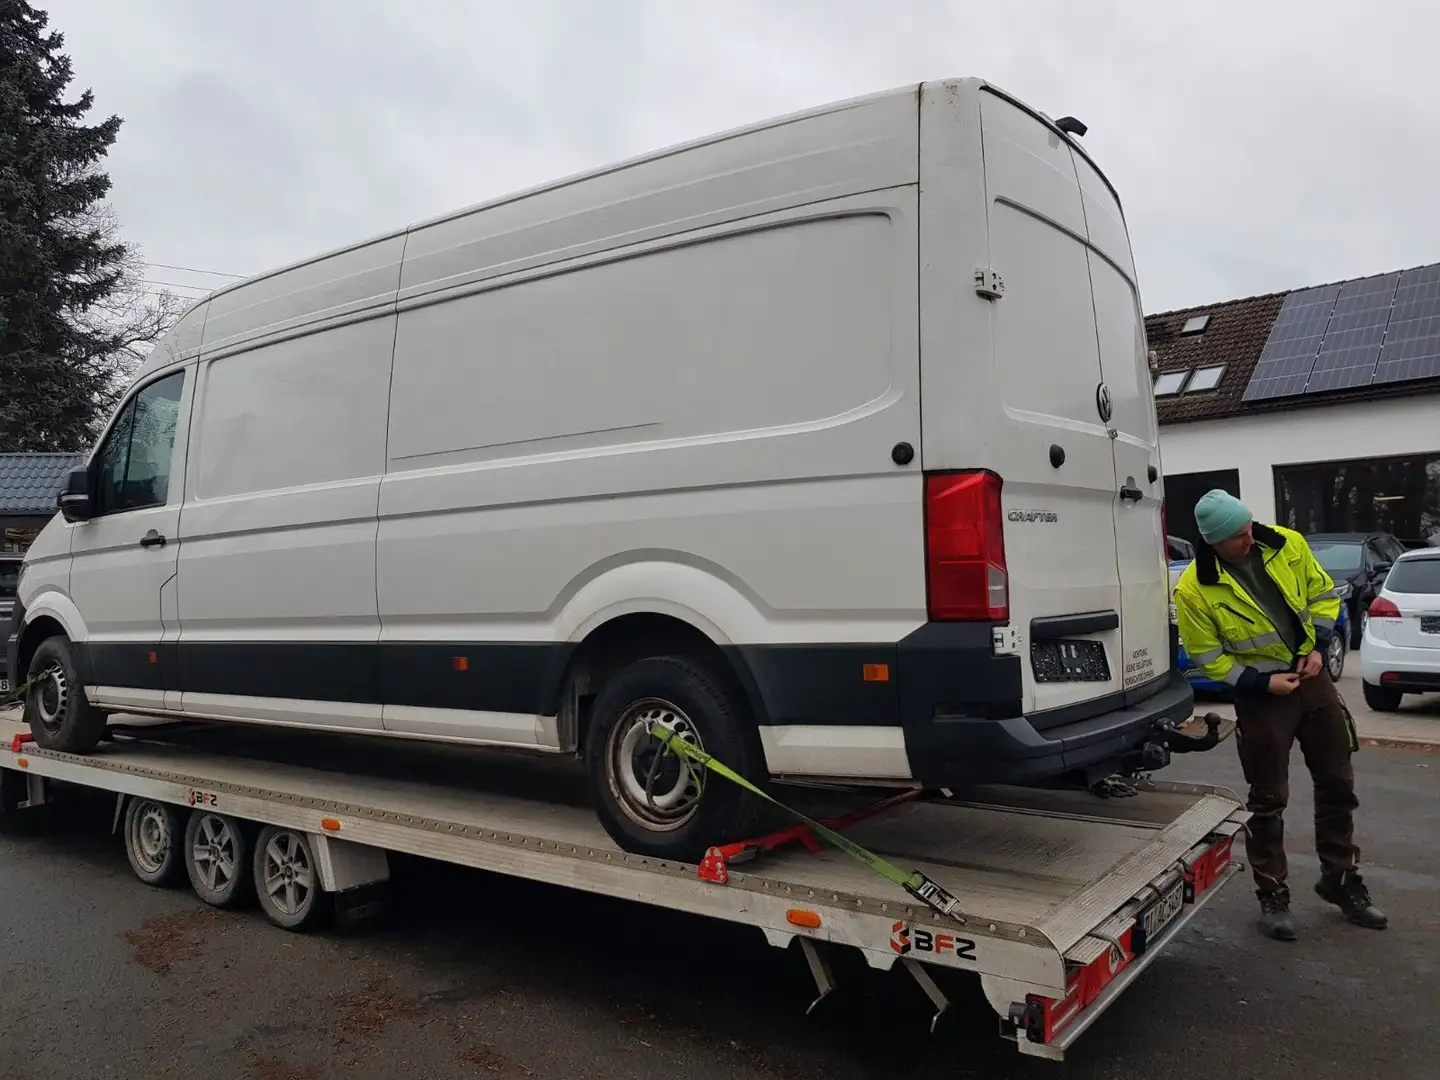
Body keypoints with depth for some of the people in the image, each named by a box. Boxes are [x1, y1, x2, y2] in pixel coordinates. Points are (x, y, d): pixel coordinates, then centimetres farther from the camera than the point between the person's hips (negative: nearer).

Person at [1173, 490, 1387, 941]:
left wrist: (1318, 645, -6)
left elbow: (1323, 594, 7)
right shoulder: (1194, 588, -20)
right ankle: (1273, 896, 18)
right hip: (1259, 693, -5)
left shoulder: (1287, 545, -6)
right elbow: (1207, 658, -12)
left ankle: (1340, 879, 31)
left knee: (1337, 784, 14)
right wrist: (1261, 682, -19)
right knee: (1268, 800, 4)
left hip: (1313, 678, 5)